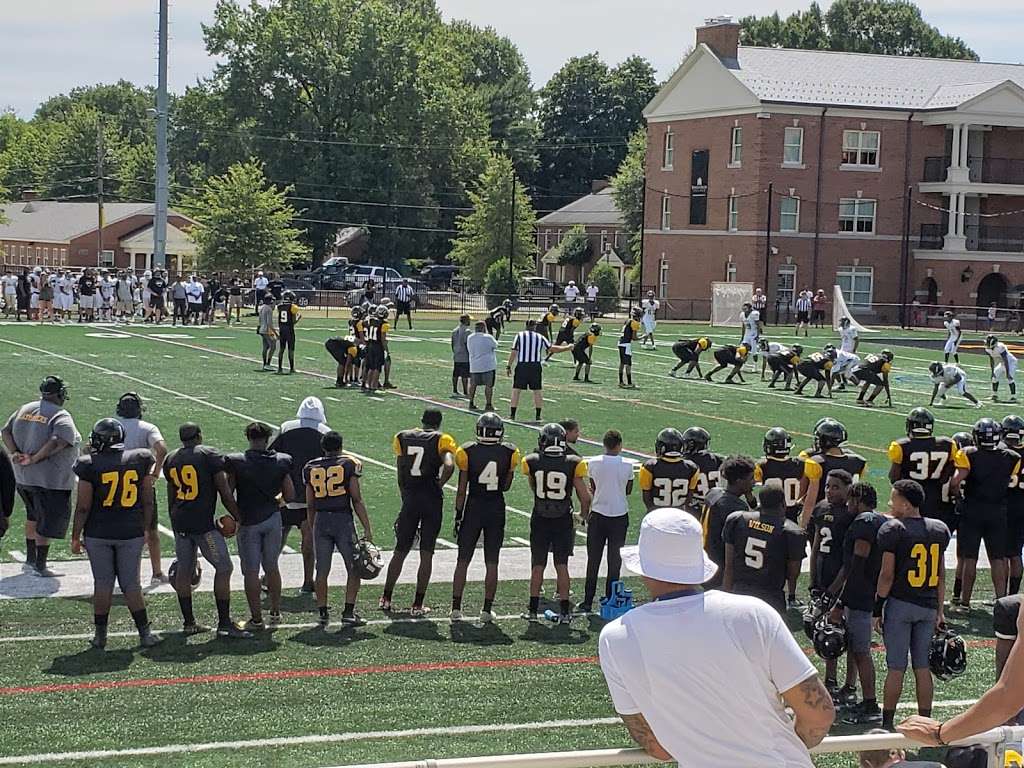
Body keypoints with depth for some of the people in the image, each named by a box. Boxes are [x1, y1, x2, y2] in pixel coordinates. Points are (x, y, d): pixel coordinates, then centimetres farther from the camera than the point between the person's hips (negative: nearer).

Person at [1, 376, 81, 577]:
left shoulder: (24, 409, 9)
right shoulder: (61, 416, -14)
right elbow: (57, 442, -28)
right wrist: (35, 458, -22)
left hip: (23, 477, 8)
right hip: (51, 479, -8)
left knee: (33, 516, 25)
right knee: (48, 522, 2)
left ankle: (30, 559, 33)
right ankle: (40, 566, 5)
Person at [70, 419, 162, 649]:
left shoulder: (91, 465, -10)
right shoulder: (139, 461, -2)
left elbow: (83, 506, -8)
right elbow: (147, 501, 3)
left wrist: (75, 537, 2)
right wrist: (143, 529, 15)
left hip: (98, 535, -2)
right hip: (131, 533, 2)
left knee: (103, 583, 6)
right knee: (131, 584, 9)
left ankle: (100, 635, 13)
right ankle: (145, 633, 8)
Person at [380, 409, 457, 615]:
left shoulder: (403, 437, 7)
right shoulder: (441, 440, -3)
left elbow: (400, 474, 9)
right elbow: (449, 466, -21)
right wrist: (439, 485, -5)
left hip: (409, 498, 3)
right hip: (432, 500, -3)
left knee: (401, 550, 16)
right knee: (426, 554, 4)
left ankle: (386, 599, 24)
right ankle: (417, 605, 4)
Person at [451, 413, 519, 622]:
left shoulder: (468, 452, -9)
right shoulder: (509, 453, -5)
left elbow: (462, 490, -7)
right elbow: (506, 486, 4)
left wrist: (458, 516, 0)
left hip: (474, 507, -1)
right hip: (497, 509, 1)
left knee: (463, 560, 8)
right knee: (492, 562, 7)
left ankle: (456, 607, 8)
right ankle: (487, 609, 8)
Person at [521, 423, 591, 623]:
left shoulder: (531, 462, -7)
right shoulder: (573, 463, -9)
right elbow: (585, 496, -6)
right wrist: (584, 513, 12)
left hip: (539, 520, 0)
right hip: (563, 521, 0)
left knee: (538, 565, 10)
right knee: (562, 565, 8)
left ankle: (533, 609, 13)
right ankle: (564, 610, 10)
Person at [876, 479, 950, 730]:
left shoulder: (893, 529, -11)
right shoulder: (940, 529, 7)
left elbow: (887, 574, -11)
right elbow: (941, 575, 10)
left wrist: (877, 608, -4)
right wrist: (939, 610, 17)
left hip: (900, 604, -5)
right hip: (928, 606, 5)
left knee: (896, 667, 0)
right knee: (922, 666, 11)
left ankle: (887, 723, 5)